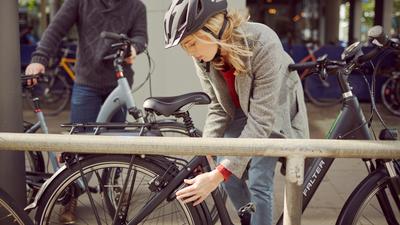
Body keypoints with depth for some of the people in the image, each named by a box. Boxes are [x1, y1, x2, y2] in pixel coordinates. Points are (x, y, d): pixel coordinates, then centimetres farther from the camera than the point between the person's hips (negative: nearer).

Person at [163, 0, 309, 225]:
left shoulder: (263, 45, -38)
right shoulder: (203, 57, -22)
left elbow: (261, 121, -38)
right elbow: (218, 108, -10)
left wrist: (217, 176, -42)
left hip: (274, 112, -4)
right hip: (241, 111, 5)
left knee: (259, 183, -14)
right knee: (229, 174, -8)